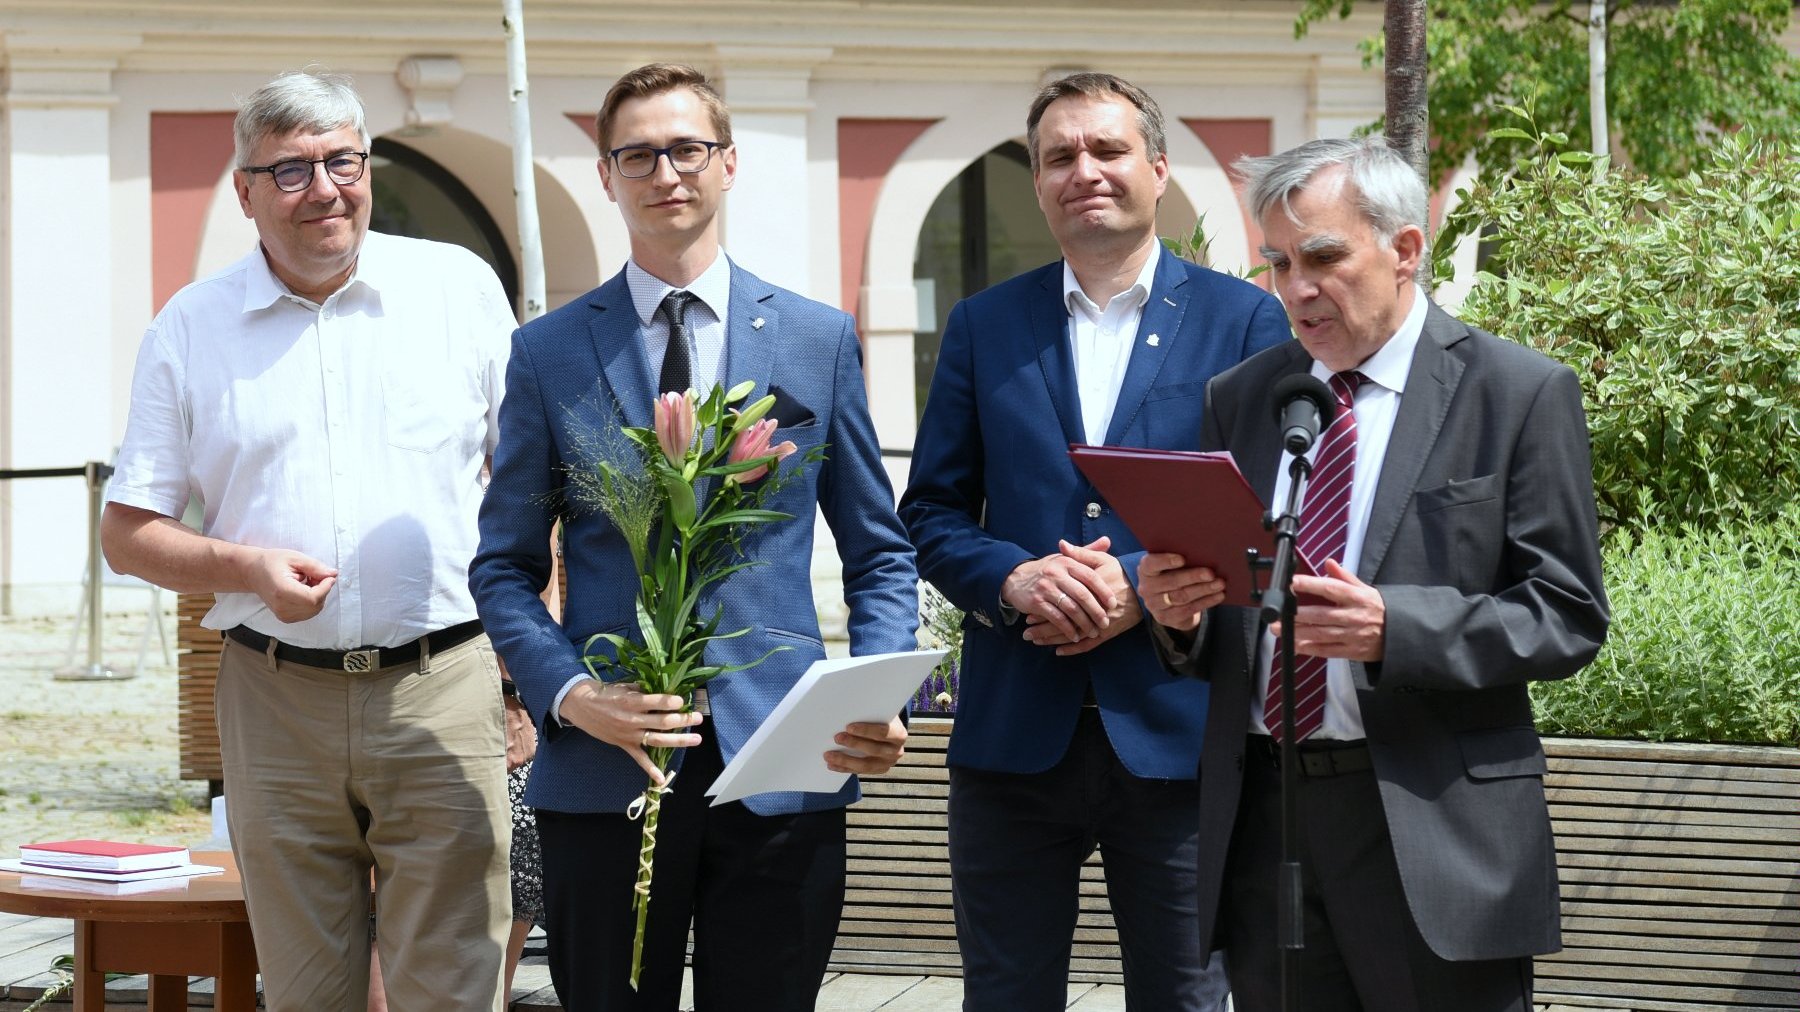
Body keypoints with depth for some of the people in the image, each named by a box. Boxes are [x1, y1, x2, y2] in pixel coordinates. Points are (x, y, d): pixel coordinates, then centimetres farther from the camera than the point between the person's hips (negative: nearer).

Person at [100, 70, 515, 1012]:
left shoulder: (460, 288, 6)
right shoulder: (191, 327, 7)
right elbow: (127, 532, 9)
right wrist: (244, 567, -10)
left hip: (441, 690, -1)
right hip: (275, 701, 1)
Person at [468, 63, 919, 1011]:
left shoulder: (820, 339, 9)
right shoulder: (548, 353, 6)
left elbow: (878, 554, 12)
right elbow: (504, 565, 7)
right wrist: (568, 694, -11)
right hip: (603, 769, 0)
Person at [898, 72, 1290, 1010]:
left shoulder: (1246, 321, 4)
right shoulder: (983, 326, 10)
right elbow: (931, 512, 9)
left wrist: (1141, 584, -15)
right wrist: (1013, 578, -12)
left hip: (1178, 730, -2)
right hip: (1012, 732, 2)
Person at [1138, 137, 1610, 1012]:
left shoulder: (1519, 395, -1)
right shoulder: (1238, 400, 13)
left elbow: (1566, 618, -7)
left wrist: (1392, 628, -21)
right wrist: (1175, 610, -8)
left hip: (1435, 833, -4)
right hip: (1262, 821, 4)